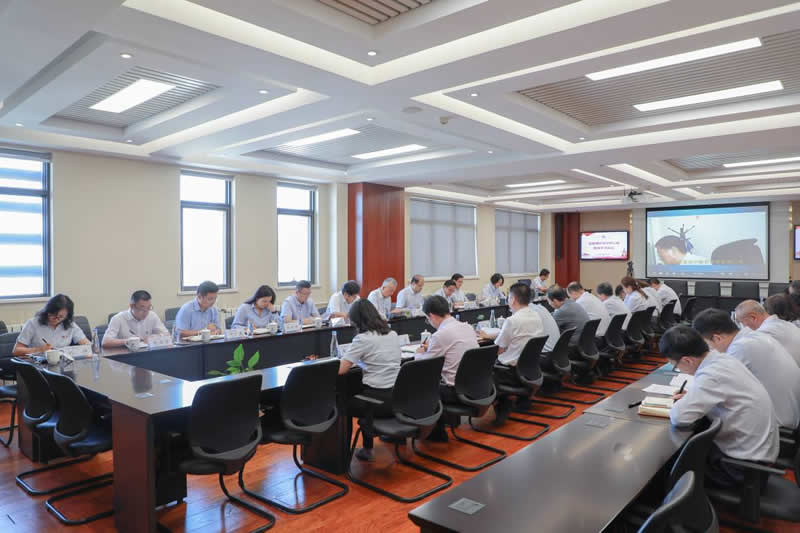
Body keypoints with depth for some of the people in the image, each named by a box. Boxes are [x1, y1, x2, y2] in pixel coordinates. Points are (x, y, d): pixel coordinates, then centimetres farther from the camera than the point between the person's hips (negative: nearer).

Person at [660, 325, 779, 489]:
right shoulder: (724, 359, -3)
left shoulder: (711, 375, -28)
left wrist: (680, 403, -10)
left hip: (744, 465, -8)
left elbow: (679, 417, -32)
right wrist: (691, 395, 4)